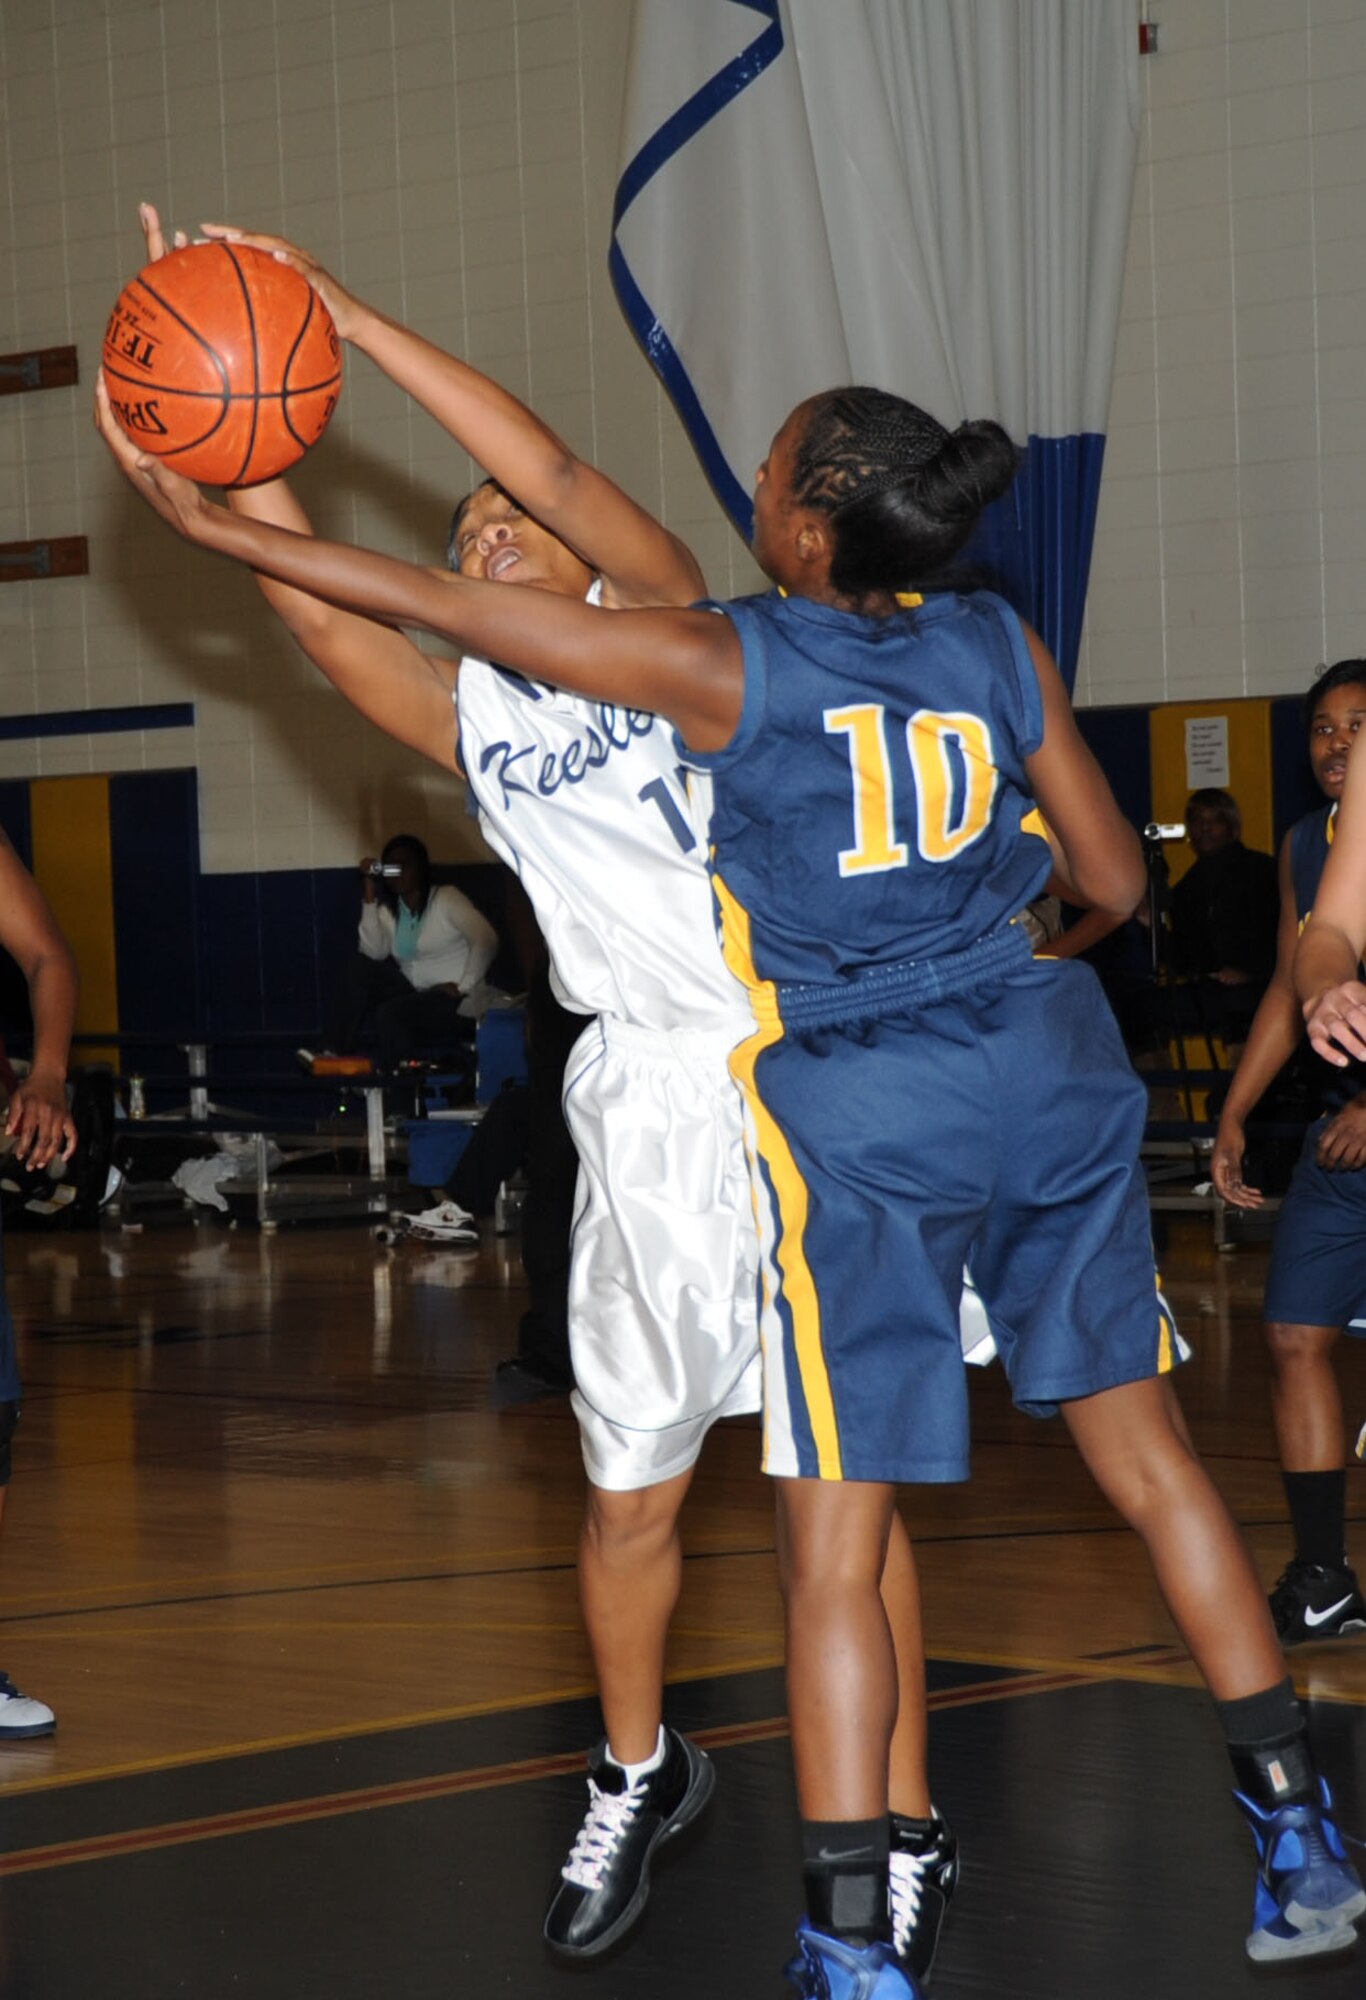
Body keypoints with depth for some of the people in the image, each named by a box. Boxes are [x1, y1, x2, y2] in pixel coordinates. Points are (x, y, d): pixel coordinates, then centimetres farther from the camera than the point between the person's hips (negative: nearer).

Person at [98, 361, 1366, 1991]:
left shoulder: (725, 669, -8)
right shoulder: (1000, 648, 4)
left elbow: (446, 609, -2)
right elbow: (1117, 885, 9)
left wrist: (216, 525, 7)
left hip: (856, 1111, -5)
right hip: (1044, 1067, 5)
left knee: (833, 1549, 1)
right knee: (1146, 1455, 15)